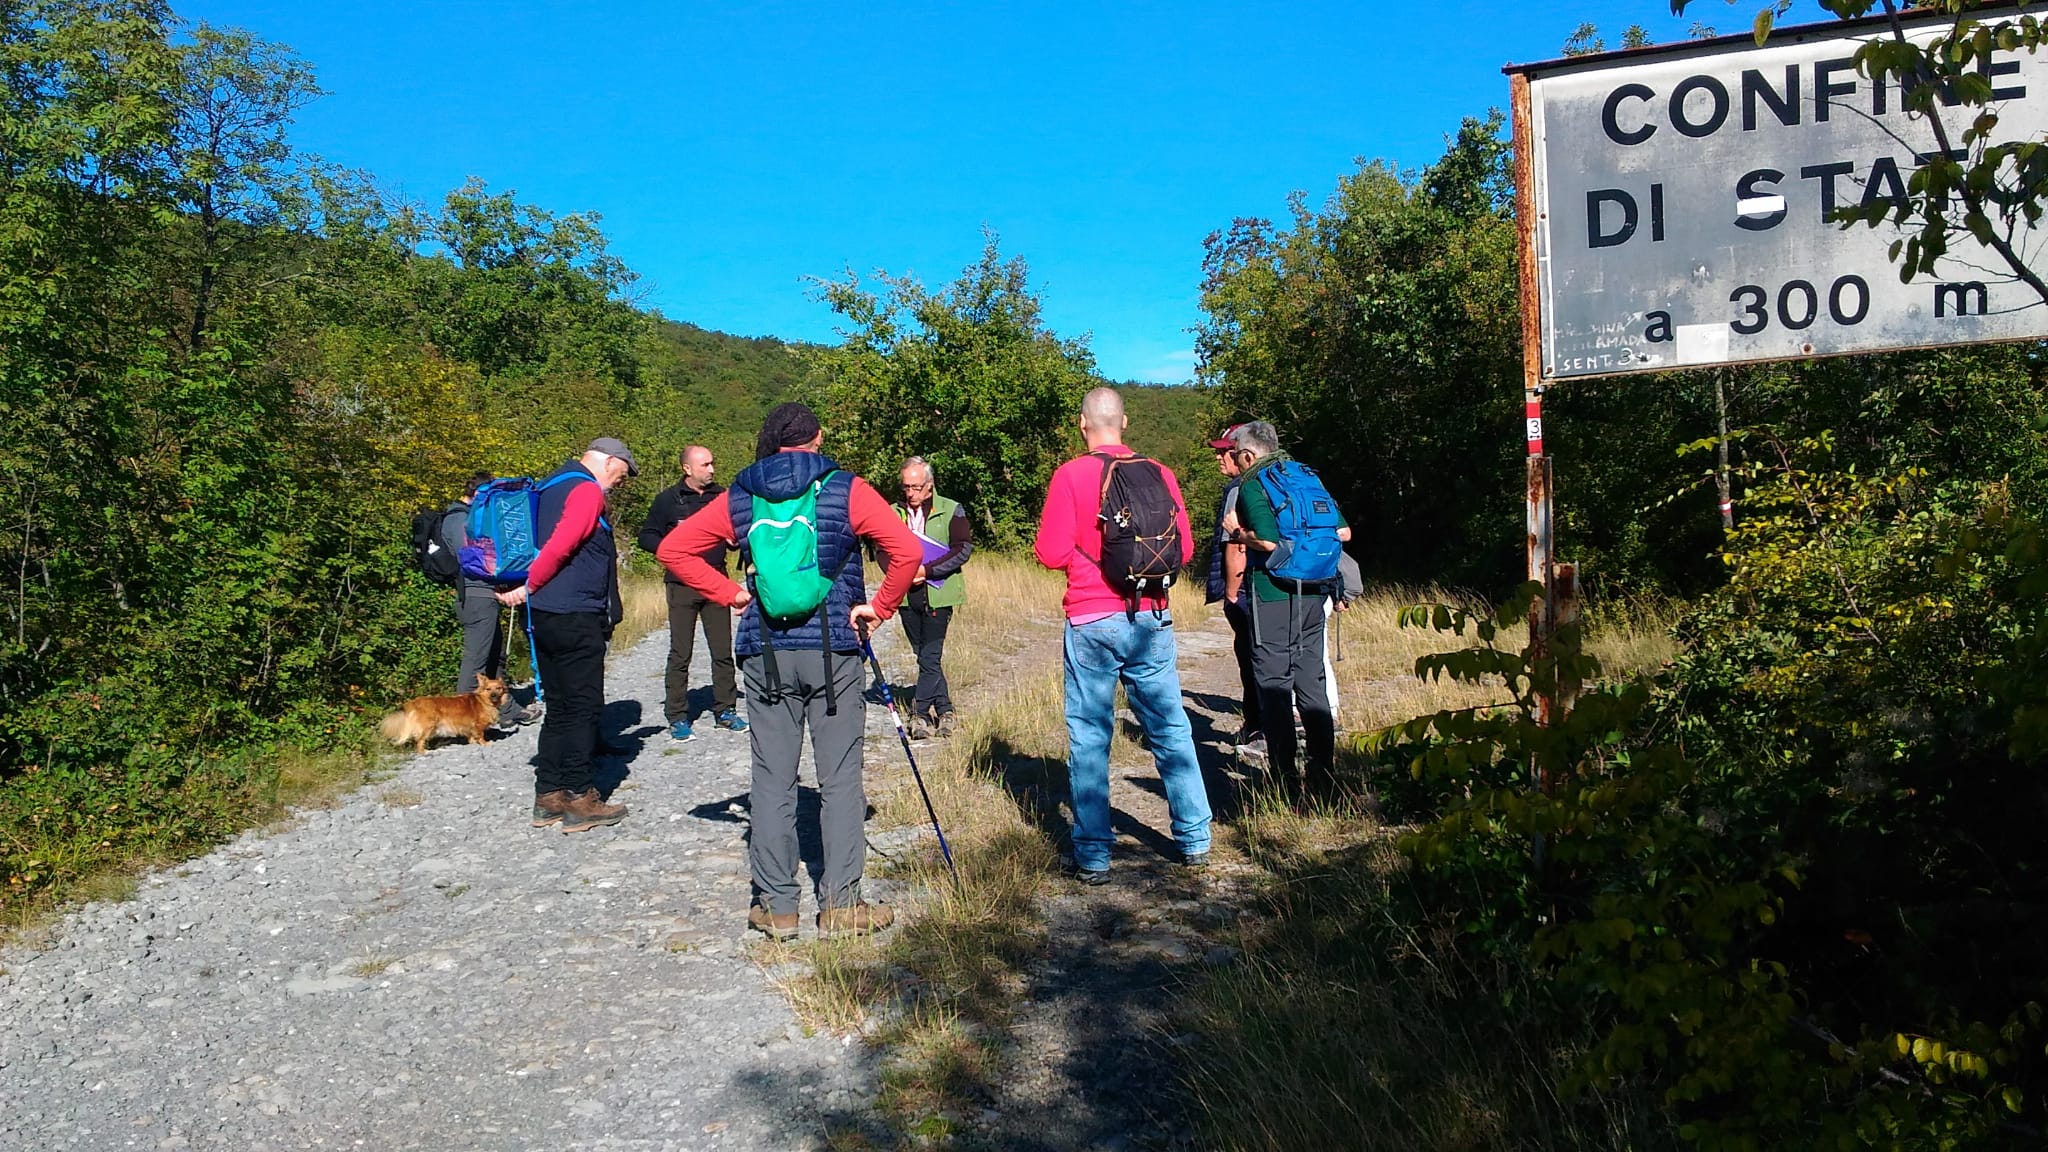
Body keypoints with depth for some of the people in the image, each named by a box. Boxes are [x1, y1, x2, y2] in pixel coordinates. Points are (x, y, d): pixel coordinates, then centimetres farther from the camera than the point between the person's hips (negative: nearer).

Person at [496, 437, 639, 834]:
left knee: (559, 707, 13)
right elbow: (558, 547, -21)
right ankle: (579, 799, 1)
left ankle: (548, 795, 16)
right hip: (575, 616, -9)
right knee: (584, 707, -2)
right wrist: (530, 586, -11)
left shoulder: (553, 488, 19)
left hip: (545, 616, 9)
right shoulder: (587, 491, -12)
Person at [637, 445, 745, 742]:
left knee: (723, 651, 6)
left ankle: (725, 711, 17)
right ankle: (677, 718, 9)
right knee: (680, 654, 1)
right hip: (682, 586, -3)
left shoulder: (721, 496, 8)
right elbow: (646, 537, 3)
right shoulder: (669, 499, 0)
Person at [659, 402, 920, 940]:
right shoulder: (847, 490, 0)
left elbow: (672, 548, 8)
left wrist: (731, 594, 9)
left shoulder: (739, 497, 8)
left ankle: (776, 905, 12)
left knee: (772, 779, 8)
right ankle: (841, 903, 7)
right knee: (840, 778, 4)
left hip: (765, 652, 2)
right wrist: (879, 607, 1)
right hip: (832, 648, -2)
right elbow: (907, 550, -10)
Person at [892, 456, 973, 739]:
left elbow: (964, 548, -8)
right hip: (906, 596, 4)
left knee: (930, 656, -9)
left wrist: (927, 570, -16)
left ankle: (921, 713, -3)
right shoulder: (895, 513, 9)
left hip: (937, 594, -4)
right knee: (925, 655, 10)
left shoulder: (951, 511, -1)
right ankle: (944, 711, 19)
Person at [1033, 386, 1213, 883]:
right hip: (1151, 618, 3)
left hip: (1091, 621, -3)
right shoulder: (1159, 474, 2)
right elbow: (1184, 548, 6)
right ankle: (1196, 841, 20)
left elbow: (1051, 552, -9)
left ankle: (1093, 857, 7)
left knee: (1089, 739, 4)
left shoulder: (1070, 475, -6)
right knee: (1171, 730, 12)